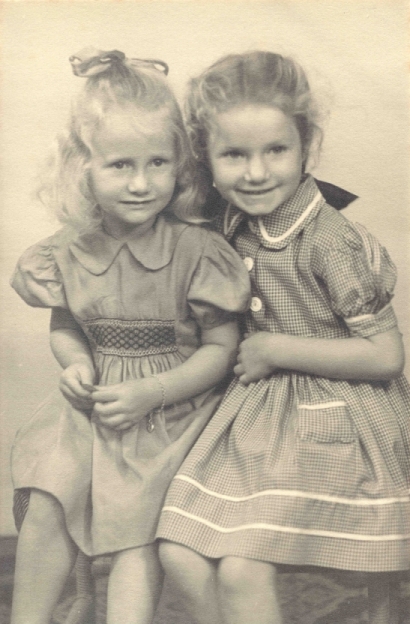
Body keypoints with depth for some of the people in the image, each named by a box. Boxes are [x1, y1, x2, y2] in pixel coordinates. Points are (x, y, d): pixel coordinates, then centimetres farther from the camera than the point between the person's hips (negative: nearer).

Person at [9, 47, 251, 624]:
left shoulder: (199, 251, -16)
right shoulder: (69, 252, -3)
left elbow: (222, 348, -10)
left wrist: (149, 393, -19)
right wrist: (76, 363, -9)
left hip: (171, 410, -3)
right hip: (93, 405, 4)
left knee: (137, 535, -7)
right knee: (45, 507, -5)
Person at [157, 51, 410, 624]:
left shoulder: (330, 243, -21)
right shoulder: (234, 226, 0)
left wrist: (274, 349, -17)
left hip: (332, 426, -6)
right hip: (257, 412, 7)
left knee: (242, 571, -12)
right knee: (181, 556, -1)